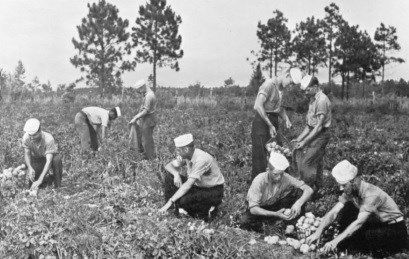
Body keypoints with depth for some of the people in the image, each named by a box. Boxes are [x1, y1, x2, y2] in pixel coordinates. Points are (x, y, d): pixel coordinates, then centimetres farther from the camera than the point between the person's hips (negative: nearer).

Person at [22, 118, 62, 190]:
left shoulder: (48, 139, -36)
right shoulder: (26, 137, -24)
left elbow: (49, 161, -41)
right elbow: (27, 154, -10)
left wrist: (40, 180, -48)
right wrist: (30, 168, -31)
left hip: (50, 157, -3)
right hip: (37, 160, 3)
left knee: (57, 159, -38)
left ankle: (58, 186, -17)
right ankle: (48, 178, 19)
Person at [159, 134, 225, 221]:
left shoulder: (201, 159, -30)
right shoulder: (185, 155, -6)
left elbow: (188, 184, -33)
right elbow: (168, 166, 4)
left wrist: (170, 202, -33)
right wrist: (176, 174, -20)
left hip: (213, 191, -7)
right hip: (198, 186, 8)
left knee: (183, 201, -32)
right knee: (169, 175, -7)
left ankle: (206, 212, -6)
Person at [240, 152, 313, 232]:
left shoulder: (285, 178, -21)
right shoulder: (259, 181, -30)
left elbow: (309, 190, -19)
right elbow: (253, 209, -31)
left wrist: (299, 203, -39)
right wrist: (275, 214, -41)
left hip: (276, 206, 3)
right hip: (261, 210, -3)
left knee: (299, 191, -20)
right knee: (244, 222, -35)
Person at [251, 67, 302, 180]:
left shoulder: (281, 87, 11)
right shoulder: (269, 84, -16)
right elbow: (258, 106, -24)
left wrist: (286, 119, 4)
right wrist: (270, 125, -22)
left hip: (273, 121, 9)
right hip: (261, 121, -9)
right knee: (260, 155, -5)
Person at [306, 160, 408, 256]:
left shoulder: (371, 193, -30)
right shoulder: (349, 192, -8)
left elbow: (359, 222, -38)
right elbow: (333, 212, -12)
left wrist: (335, 241, -44)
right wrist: (318, 232, -26)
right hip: (376, 223, 7)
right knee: (346, 210, -12)